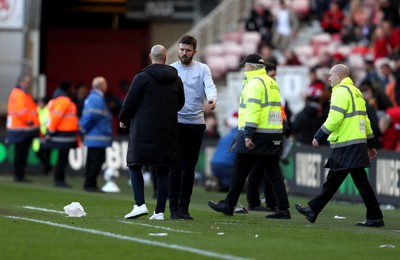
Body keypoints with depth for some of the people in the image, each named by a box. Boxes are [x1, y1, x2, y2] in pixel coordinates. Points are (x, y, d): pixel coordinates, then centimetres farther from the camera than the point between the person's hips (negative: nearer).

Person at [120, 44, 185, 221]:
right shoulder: (176, 79, 8)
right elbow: (180, 104, 18)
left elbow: (129, 102, -6)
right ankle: (160, 211, 3)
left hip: (143, 130, -4)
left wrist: (123, 119, 12)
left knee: (135, 166, 4)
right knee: (163, 171, 6)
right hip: (167, 132, 4)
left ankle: (140, 204, -11)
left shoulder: (142, 77, -7)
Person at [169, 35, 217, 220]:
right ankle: (174, 208, -3)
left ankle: (184, 208, 11)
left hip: (196, 123, 2)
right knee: (176, 166, -5)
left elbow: (210, 86, -13)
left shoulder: (202, 69, 4)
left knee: (190, 168, 6)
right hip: (176, 123, -2)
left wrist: (212, 99, -35)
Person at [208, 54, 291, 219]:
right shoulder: (272, 83, 19)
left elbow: (253, 108, -19)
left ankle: (228, 205, 9)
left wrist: (248, 134, -22)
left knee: (240, 170, 2)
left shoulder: (254, 82, -9)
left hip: (257, 136, -8)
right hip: (275, 135, 8)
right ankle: (283, 209, 1)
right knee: (273, 172, 7)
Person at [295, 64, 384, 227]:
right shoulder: (356, 91, 19)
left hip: (347, 145, -10)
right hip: (358, 143, 10)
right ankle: (313, 211, 16)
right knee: (332, 180, 12)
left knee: (360, 182, -9)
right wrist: (370, 144, 23)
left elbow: (334, 118, -18)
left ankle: (375, 218, -9)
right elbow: (365, 119, 21)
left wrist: (319, 137, -11)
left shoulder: (341, 91, -10)